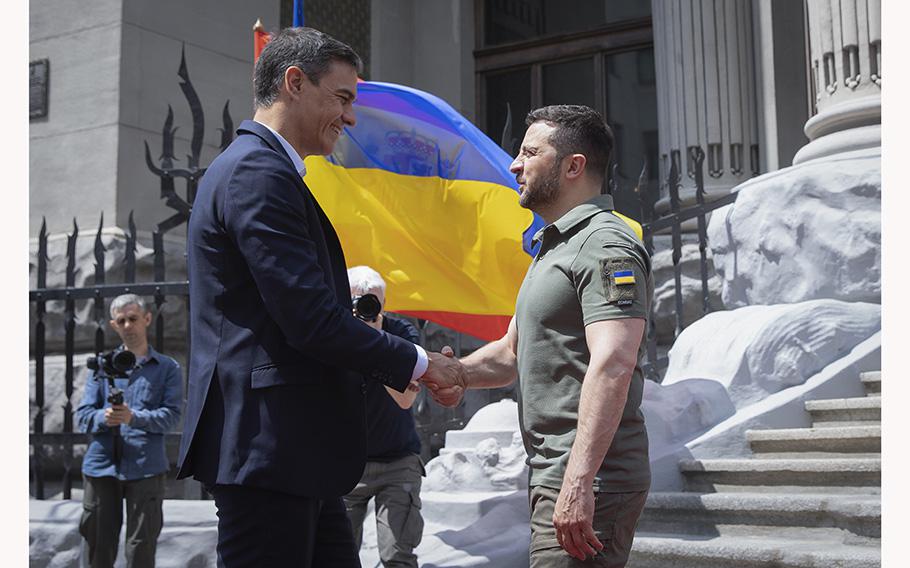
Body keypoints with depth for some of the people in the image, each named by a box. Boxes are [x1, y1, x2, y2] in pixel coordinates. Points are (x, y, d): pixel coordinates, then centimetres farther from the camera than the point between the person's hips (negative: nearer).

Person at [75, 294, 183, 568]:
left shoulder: (167, 368, 9)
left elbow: (171, 414, -4)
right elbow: (83, 414, 7)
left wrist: (134, 417, -21)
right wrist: (104, 418, -16)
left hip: (145, 467, -2)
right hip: (101, 464, 2)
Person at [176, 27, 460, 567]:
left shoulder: (260, 168, 20)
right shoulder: (258, 172, -14)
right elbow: (312, 321, -21)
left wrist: (407, 374, 15)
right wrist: (417, 362, -6)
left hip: (293, 450, 11)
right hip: (266, 447, -11)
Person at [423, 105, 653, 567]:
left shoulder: (606, 246, -13)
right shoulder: (554, 247, 21)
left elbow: (613, 365, -25)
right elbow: (512, 351, 24)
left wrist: (579, 481, -32)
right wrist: (460, 373, 2)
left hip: (587, 483, -10)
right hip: (552, 477, 10)